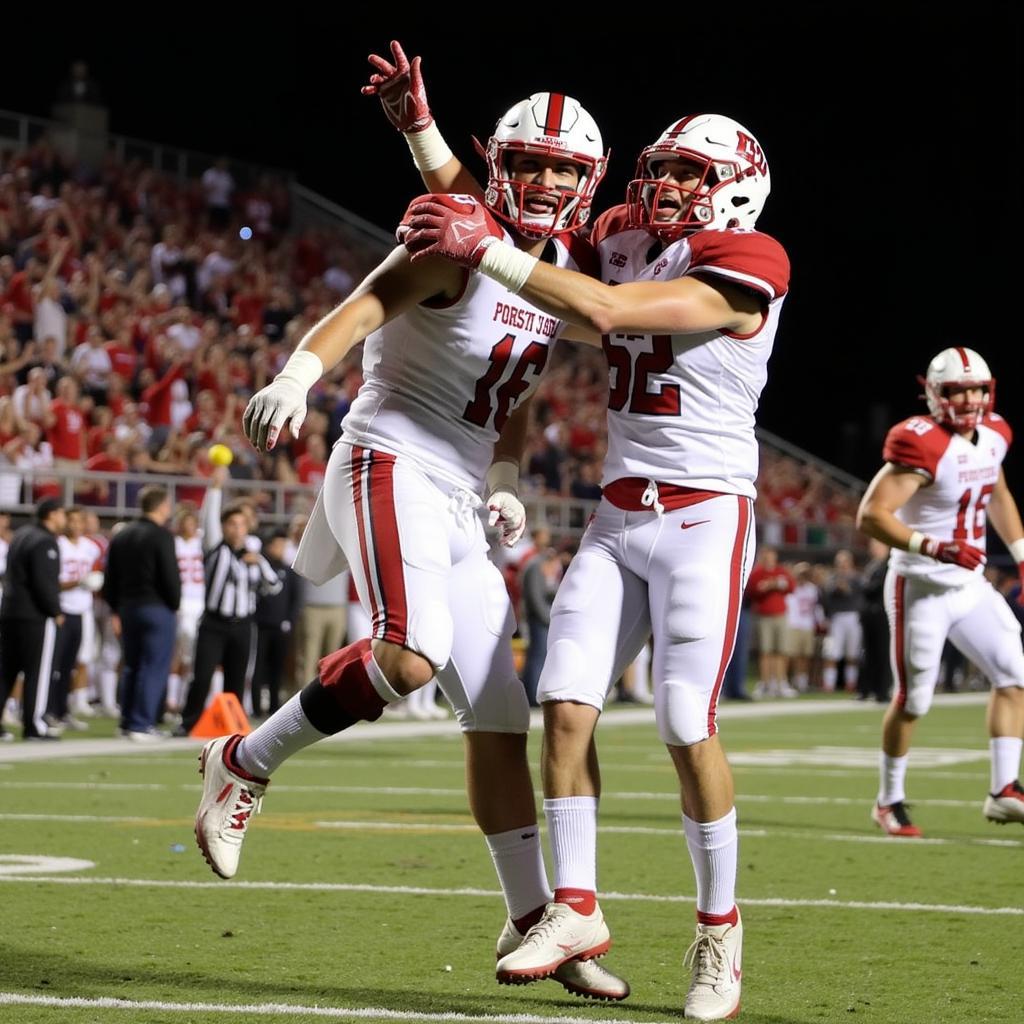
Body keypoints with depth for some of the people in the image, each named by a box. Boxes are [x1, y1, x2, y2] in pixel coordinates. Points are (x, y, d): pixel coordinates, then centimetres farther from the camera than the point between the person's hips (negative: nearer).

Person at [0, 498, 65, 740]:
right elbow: (44, 583, -20)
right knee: (38, 671, -2)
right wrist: (56, 612, -9)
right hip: (36, 615, -9)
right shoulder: (44, 542, -14)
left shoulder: (20, 536, 15)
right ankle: (34, 725, -2)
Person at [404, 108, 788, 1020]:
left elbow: (604, 309, -22)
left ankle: (719, 927, 7)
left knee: (688, 726, -9)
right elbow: (510, 217, 17)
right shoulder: (626, 243, 9)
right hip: (619, 517, 6)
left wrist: (486, 251, -16)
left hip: (705, 518, -6)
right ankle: (576, 907, 6)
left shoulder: (741, 271, -12)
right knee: (566, 703, -4)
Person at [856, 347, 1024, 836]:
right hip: (921, 588, -7)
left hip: (970, 585, 7)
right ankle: (889, 800, 17)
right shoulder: (922, 445, -22)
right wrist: (932, 547, -36)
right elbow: (871, 515, -27)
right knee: (913, 699, 0)